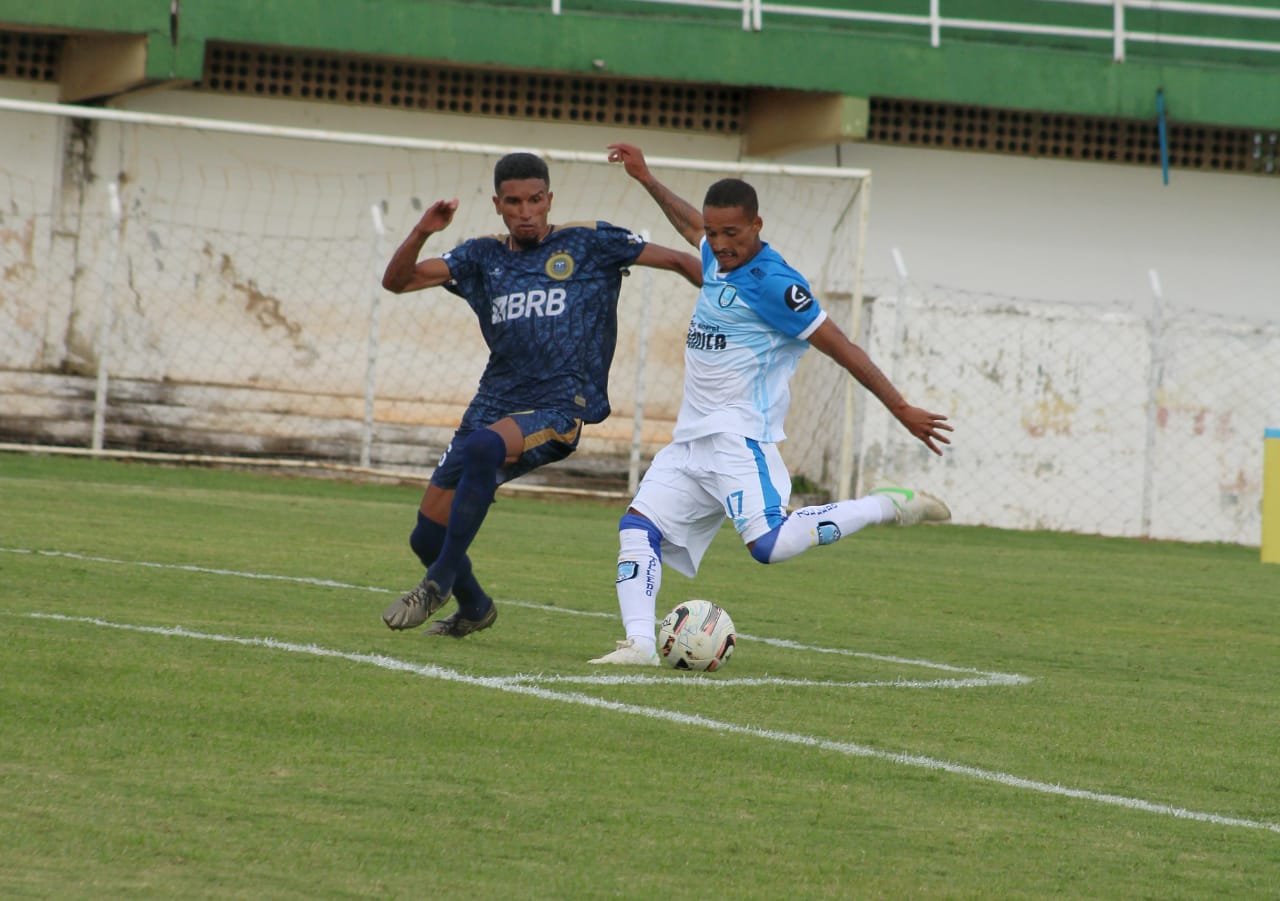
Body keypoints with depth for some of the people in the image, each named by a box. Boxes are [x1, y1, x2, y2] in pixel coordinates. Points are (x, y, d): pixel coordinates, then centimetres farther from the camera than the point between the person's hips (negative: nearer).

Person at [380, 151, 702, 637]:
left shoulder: (589, 243, 3)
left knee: (482, 447, -38)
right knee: (427, 536, 4)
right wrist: (422, 232, -12)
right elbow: (397, 281, 6)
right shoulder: (483, 258, 12)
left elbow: (677, 260, 8)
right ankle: (474, 607, 36)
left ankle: (438, 584, -30)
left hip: (558, 409, -5)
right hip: (493, 405, 5)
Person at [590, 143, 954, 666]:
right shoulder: (717, 260, 11)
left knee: (769, 544, -25)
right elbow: (691, 226, 38)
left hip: (737, 436, -9)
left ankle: (888, 508, -12)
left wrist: (902, 410, -14)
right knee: (638, 525, -5)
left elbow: (840, 348, -13)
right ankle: (639, 643, -14)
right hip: (692, 438, 9)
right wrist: (646, 179, 42)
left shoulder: (772, 284, -14)